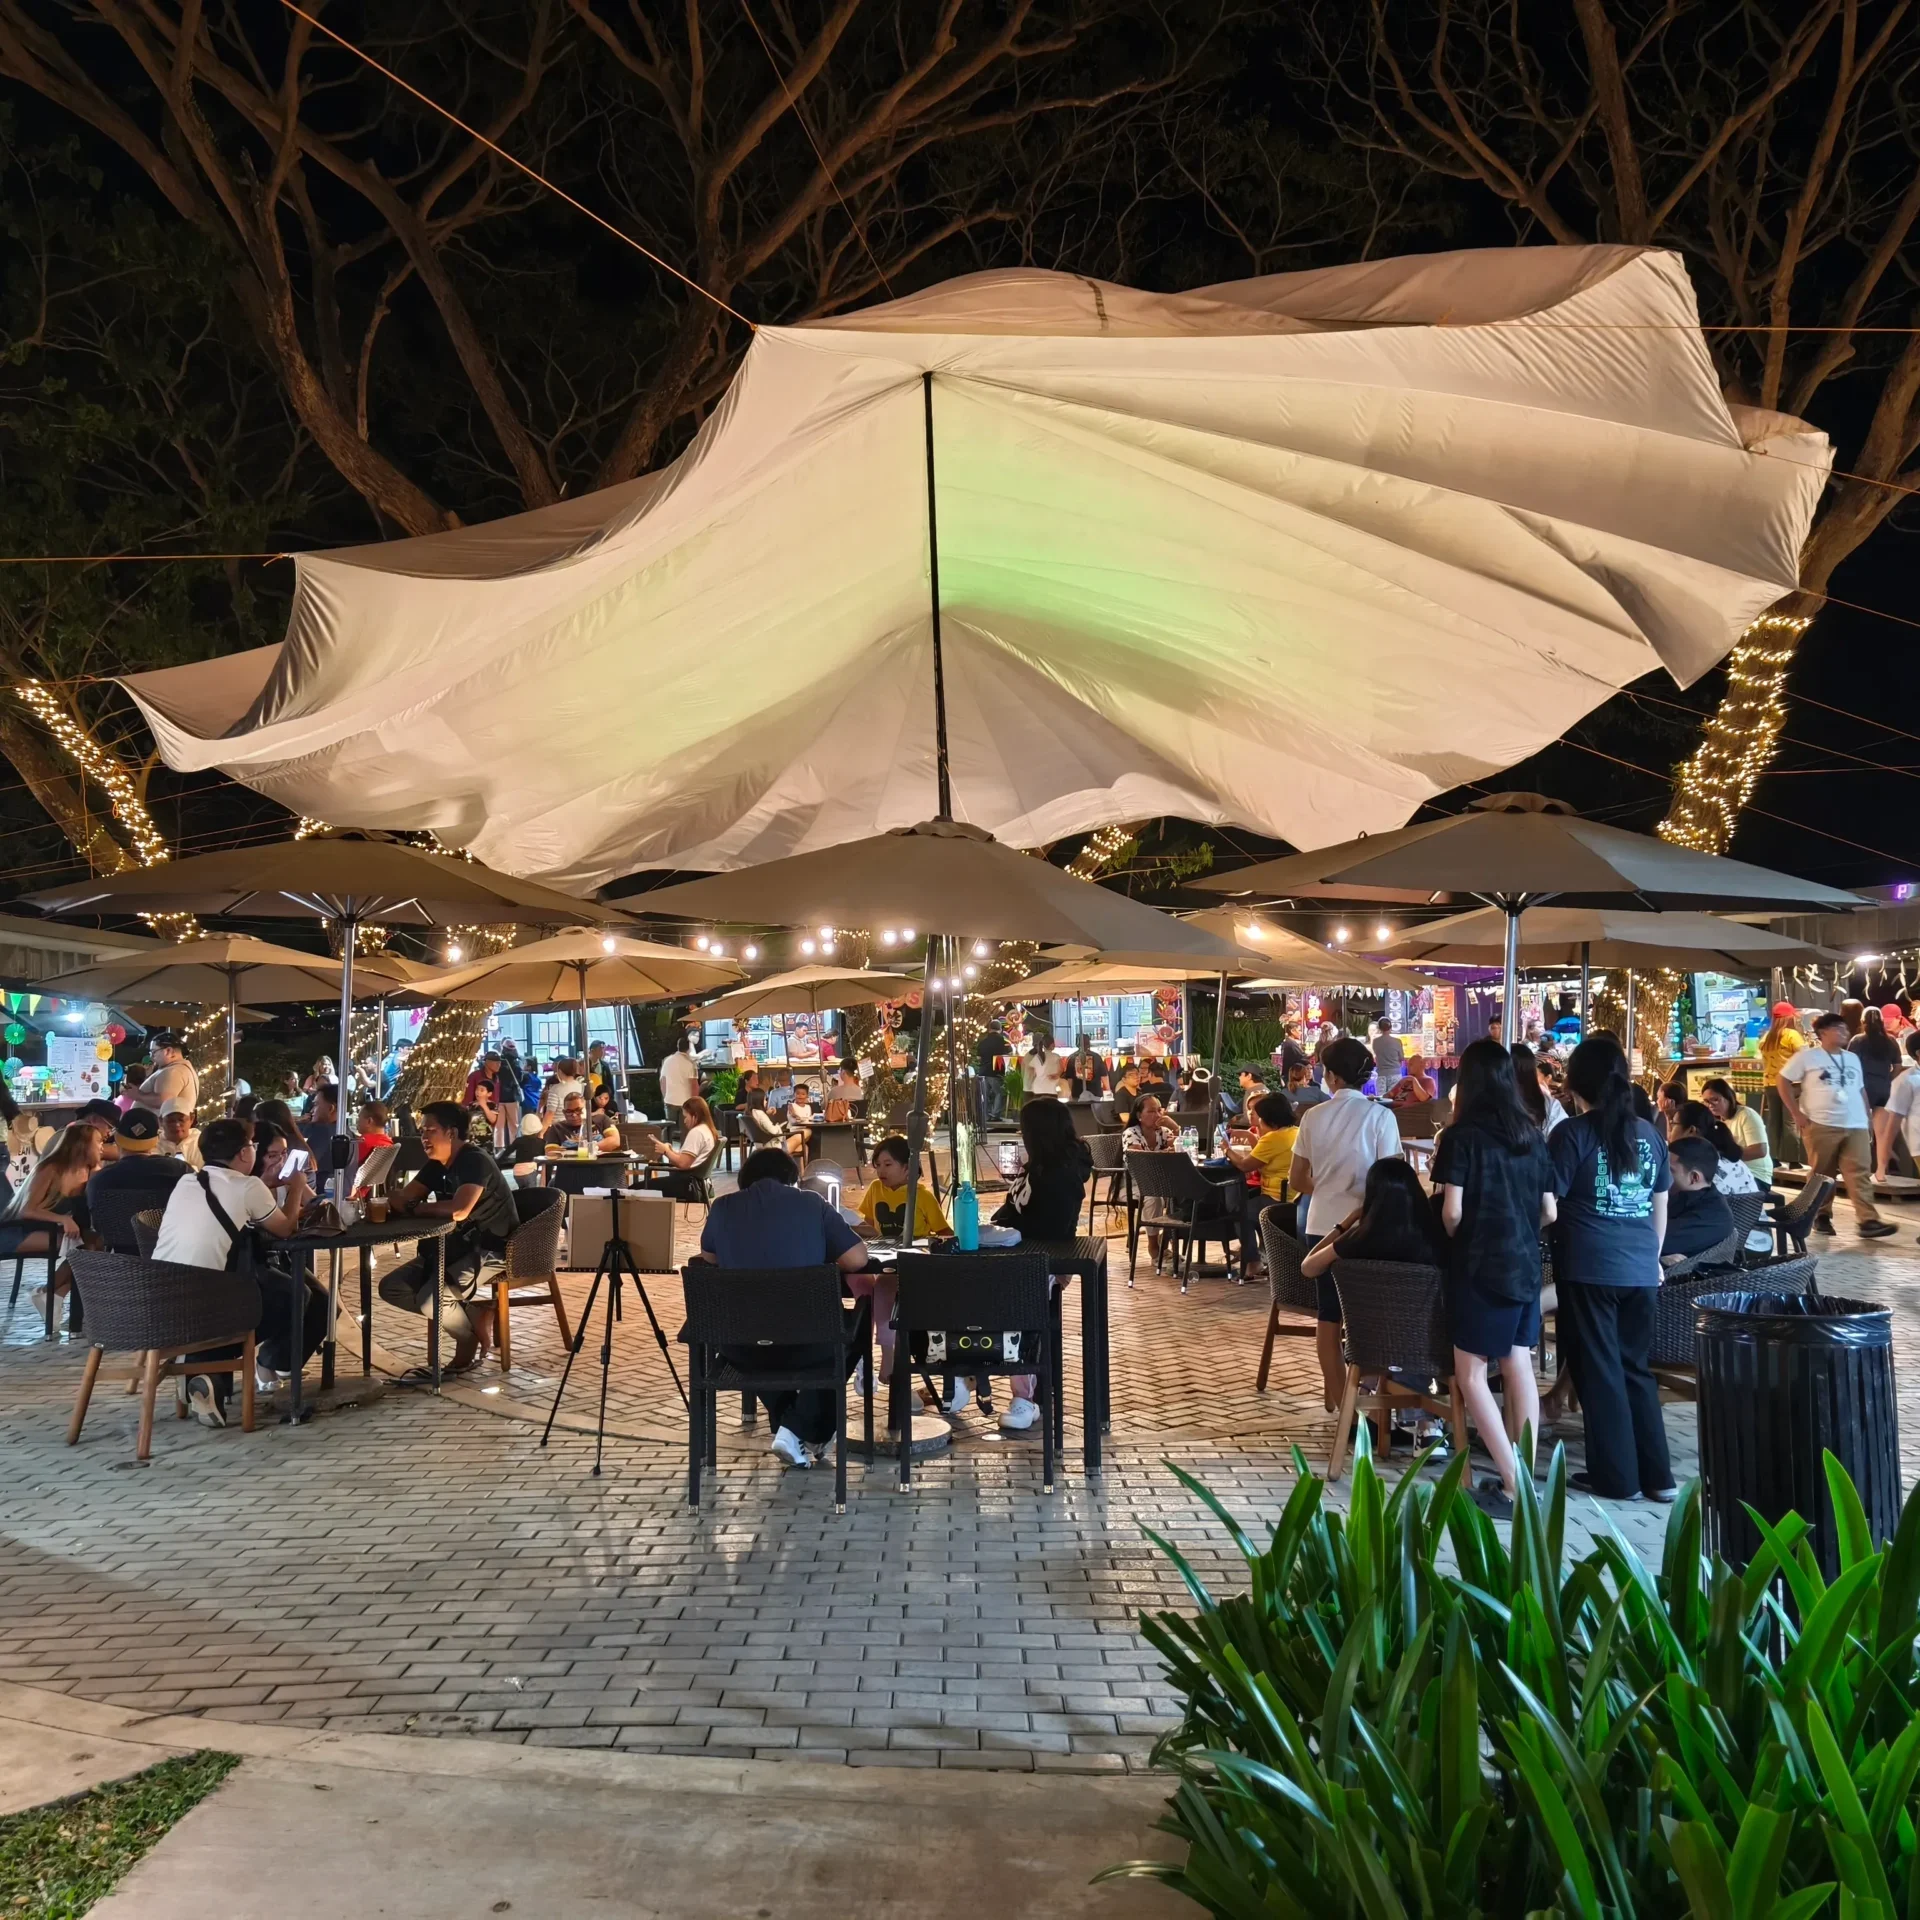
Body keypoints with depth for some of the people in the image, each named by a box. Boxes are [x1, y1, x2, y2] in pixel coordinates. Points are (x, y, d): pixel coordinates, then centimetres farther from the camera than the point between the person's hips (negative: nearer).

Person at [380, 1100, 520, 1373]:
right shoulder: (436, 1164, 9)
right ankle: (473, 1311, 0)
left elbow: (459, 1210, -32)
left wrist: (414, 1209, -19)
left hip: (491, 1252, -9)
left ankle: (471, 1341, 4)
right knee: (391, 1288, -1)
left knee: (430, 1299, -27)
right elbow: (401, 1201, 6)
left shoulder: (476, 1160, -19)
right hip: (454, 1249, 9)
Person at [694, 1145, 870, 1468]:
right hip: (805, 1343, -3)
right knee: (852, 1331, 29)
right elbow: (857, 1259, -1)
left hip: (739, 1346, 3)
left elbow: (708, 1260, 22)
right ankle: (798, 1429, 18)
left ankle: (787, 1426, 32)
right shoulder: (812, 1203, -1)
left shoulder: (723, 1207, 4)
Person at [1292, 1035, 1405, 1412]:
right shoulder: (1379, 1116, -9)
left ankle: (1336, 1396, 20)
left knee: (1329, 1314, 11)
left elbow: (1297, 1180, 5)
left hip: (1322, 1226, 3)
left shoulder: (1313, 1116, -1)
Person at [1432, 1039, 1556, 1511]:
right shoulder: (1532, 1135, 6)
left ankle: (1512, 1486, -3)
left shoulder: (1461, 1136, -11)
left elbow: (1452, 1212, -15)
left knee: (1471, 1374, 1)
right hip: (1524, 1264, 6)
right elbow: (1550, 1212, 8)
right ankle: (1525, 1478, 15)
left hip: (1480, 1265, -6)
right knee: (1519, 1368, 11)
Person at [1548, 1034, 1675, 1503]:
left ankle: (1617, 1476, 12)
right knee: (1636, 1367, 15)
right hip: (1640, 1269, 5)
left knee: (1599, 1370, 6)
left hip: (1588, 1267, -5)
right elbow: (1661, 1205, 14)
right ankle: (1657, 1475, 18)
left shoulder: (1573, 1132, -8)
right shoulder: (1648, 1132, 7)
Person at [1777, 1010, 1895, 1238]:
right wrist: (1797, 1114, -8)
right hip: (1821, 1125, -4)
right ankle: (1822, 1216, 16)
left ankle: (1868, 1221, -11)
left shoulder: (1852, 1058, 17)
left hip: (1856, 1126, 5)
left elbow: (1860, 1090, 24)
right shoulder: (1807, 1056, -2)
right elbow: (1783, 1081, -2)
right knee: (1820, 1174, 3)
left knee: (1860, 1173, -6)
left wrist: (1868, 1118, 17)